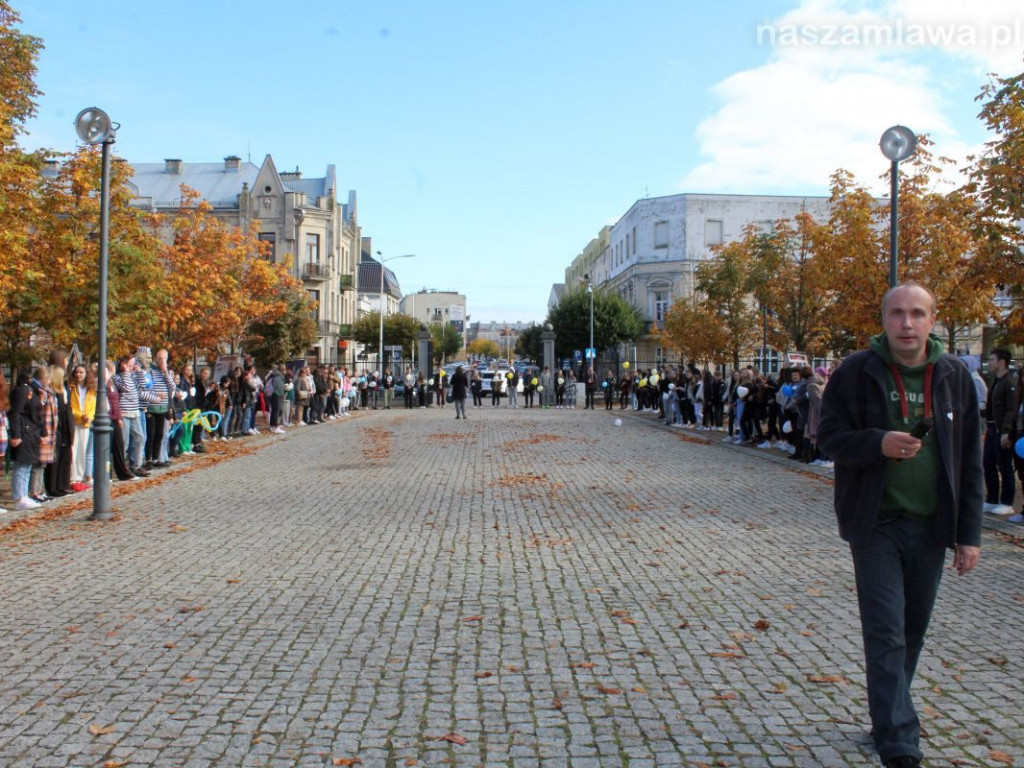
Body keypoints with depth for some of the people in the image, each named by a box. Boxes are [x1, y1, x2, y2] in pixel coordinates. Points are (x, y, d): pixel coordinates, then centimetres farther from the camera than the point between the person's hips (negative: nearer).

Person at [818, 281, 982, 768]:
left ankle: (887, 718, 35)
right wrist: (878, 443, -24)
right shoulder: (856, 373, -6)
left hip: (930, 526, 4)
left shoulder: (955, 376, 3)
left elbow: (970, 460, 6)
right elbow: (829, 435, -4)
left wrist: (969, 532, 3)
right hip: (876, 524, -3)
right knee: (886, 634, -5)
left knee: (912, 631, 15)